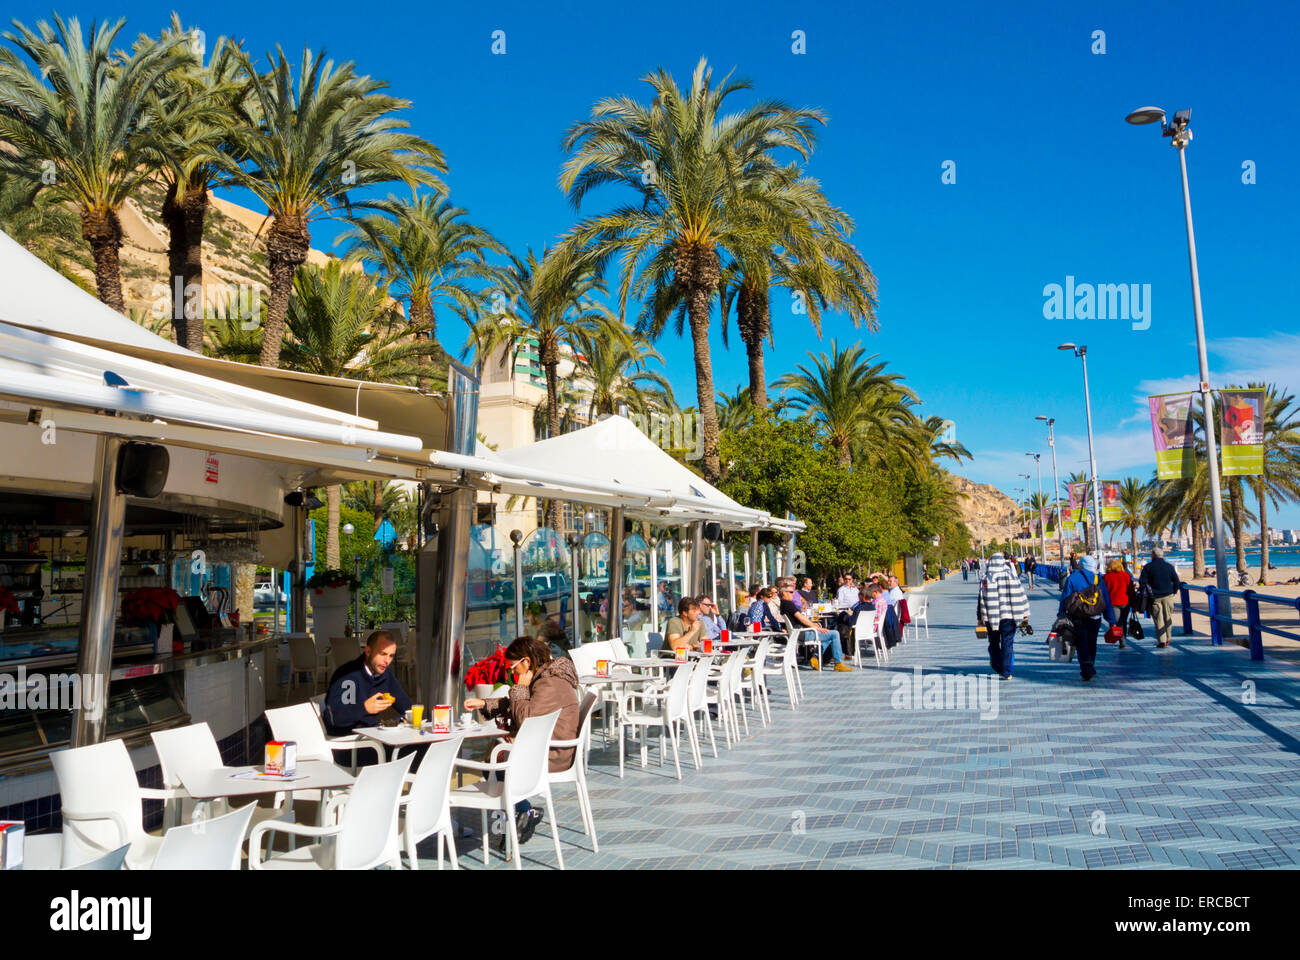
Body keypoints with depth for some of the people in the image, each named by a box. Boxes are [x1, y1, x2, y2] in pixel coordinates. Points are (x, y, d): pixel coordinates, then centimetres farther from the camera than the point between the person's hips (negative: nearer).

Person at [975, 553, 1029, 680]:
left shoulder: (985, 578, -3)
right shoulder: (1011, 576, -1)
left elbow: (981, 598, -1)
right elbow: (1020, 595, 3)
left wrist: (979, 617, 6)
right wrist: (1025, 613, 12)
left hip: (991, 617, 0)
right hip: (1009, 616, 0)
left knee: (993, 643, 17)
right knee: (1007, 643, 3)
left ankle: (996, 665, 18)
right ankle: (1006, 672, 0)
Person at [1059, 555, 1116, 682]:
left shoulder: (1072, 578, -2)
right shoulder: (1099, 580, 5)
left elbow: (1065, 598, -5)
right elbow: (1107, 601, 6)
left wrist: (1061, 616, 0)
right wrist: (1111, 620, 10)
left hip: (1077, 618, -3)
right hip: (1095, 619, 3)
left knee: (1081, 643, 0)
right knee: (1091, 643, 16)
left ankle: (1087, 668, -15)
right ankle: (1089, 668, 25)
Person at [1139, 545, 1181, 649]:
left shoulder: (1148, 567, -3)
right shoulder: (1169, 566, 3)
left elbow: (1142, 581, -6)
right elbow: (1176, 581, 3)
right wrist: (1174, 591, 16)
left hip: (1155, 597, -2)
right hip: (1168, 595, 2)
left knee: (1158, 619, 2)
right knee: (1168, 618, 13)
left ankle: (1162, 640, -3)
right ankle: (1167, 639, 18)